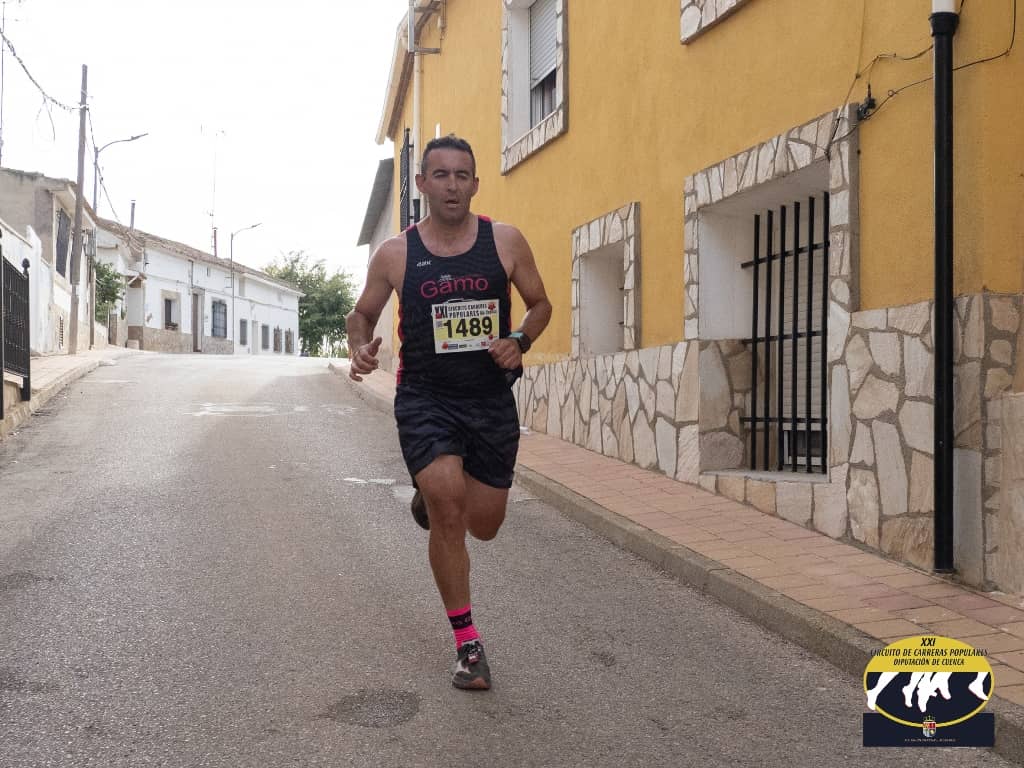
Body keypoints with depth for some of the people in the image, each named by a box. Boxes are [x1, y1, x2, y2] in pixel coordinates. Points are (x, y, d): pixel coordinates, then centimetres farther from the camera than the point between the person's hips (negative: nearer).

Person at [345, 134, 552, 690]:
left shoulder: (505, 241, -1)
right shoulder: (395, 254, -2)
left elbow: (540, 304, 10)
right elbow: (362, 315, 11)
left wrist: (520, 342, -10)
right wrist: (360, 349, -11)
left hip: (492, 399, 2)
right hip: (425, 399, -2)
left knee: (483, 525, 9)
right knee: (446, 508, -19)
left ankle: (431, 500, 48)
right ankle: (467, 644, -2)